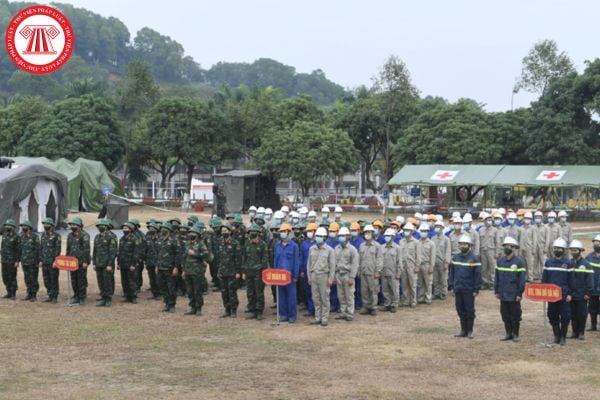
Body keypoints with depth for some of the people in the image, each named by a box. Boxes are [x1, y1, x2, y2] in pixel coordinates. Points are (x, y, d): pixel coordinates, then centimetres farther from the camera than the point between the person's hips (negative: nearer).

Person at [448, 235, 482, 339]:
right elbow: (451, 272, 13)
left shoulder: (474, 258, -6)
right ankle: (463, 330, 19)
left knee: (469, 310, 3)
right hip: (458, 289, 5)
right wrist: (451, 285, 6)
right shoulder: (455, 258, 8)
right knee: (460, 310, 9)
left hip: (469, 290, -4)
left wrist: (476, 289, -11)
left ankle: (469, 331, 12)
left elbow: (478, 275, -8)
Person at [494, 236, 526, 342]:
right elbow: (497, 277, 12)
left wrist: (519, 293, -11)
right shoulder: (500, 261, 7)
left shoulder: (518, 262, -6)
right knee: (505, 315, 9)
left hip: (514, 295, -4)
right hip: (503, 295, 5)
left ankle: (515, 334, 12)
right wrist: (496, 291, 9)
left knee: (515, 316, 2)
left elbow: (522, 279, -8)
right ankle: (508, 334, 19)